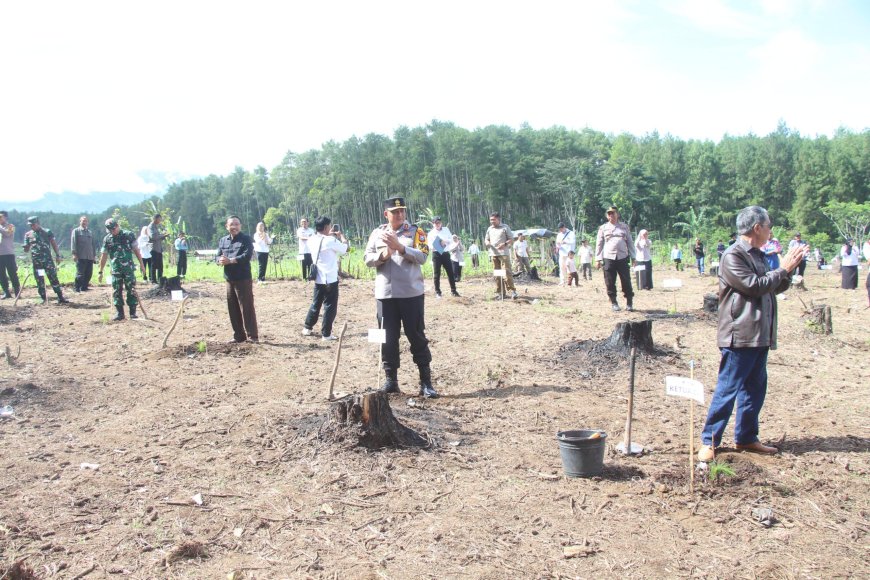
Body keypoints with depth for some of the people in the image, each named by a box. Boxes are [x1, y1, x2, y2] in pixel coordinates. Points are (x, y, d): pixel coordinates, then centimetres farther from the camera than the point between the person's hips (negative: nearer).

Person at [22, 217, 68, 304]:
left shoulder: (47, 232, 3)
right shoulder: (28, 234, 9)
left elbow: (54, 244, 3)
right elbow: (26, 249, 10)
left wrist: (58, 255, -5)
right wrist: (26, 246, -13)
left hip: (47, 259, -2)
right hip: (36, 261, 2)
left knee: (53, 278, -5)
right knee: (39, 281, 3)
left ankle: (60, 298, -5)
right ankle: (43, 299, 12)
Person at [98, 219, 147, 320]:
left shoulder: (129, 235, -1)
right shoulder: (107, 239, 5)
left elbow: (136, 250, 2)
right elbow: (103, 256, 8)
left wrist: (141, 264, -1)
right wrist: (101, 272, 8)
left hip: (129, 268, -2)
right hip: (115, 269, 2)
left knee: (131, 290, -2)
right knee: (116, 292, 3)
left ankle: (133, 312, 4)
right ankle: (120, 313, 11)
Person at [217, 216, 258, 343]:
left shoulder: (246, 239, -4)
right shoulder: (223, 240, 13)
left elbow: (247, 256, -17)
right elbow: (218, 256, 8)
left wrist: (230, 260, -22)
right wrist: (220, 260, -17)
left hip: (243, 279, -6)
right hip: (229, 279, 6)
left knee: (247, 308, -5)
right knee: (233, 309, 9)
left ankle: (252, 336, 0)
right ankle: (238, 335, 18)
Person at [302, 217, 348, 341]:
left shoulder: (312, 240, 2)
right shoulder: (330, 241, -18)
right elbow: (344, 249, -7)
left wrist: (329, 235, 22)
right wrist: (341, 236, 8)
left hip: (318, 278, 7)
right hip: (330, 279, -7)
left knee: (315, 304, 21)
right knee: (330, 307, 2)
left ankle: (307, 328, 29)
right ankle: (326, 334, 4)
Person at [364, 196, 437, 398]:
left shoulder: (415, 232, 1)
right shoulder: (377, 233, 9)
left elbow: (422, 257, -11)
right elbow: (368, 259, 4)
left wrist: (400, 247, -20)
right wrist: (383, 256, -16)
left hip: (411, 294, -2)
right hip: (385, 294, 3)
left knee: (417, 337, 2)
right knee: (388, 338, 7)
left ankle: (426, 382, 6)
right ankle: (390, 380, 18)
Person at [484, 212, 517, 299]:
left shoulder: (505, 227, 2)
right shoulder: (489, 229, 16)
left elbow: (511, 239, 1)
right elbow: (486, 239, 24)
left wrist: (505, 244, -18)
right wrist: (487, 243, -1)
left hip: (504, 253, -5)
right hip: (493, 254, 5)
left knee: (506, 272, -13)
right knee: (497, 274, 3)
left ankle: (512, 290, -10)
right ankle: (501, 292, 7)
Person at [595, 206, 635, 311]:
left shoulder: (624, 227, 12)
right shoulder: (603, 228, 10)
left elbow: (630, 242, 13)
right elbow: (599, 244, 9)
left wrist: (633, 257, 6)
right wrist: (598, 259, 2)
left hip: (622, 258, 0)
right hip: (608, 258, 0)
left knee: (626, 281, 0)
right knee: (610, 283, 0)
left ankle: (629, 303, 11)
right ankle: (613, 303, 11)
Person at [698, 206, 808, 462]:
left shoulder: (757, 255, 15)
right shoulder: (733, 256, -13)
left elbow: (775, 287, 21)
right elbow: (754, 286, -20)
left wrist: (788, 269, 5)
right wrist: (783, 269, -11)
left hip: (759, 335, 9)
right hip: (740, 335, -9)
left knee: (755, 388, 13)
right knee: (727, 389, -5)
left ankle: (746, 438, 24)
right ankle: (709, 441, 2)